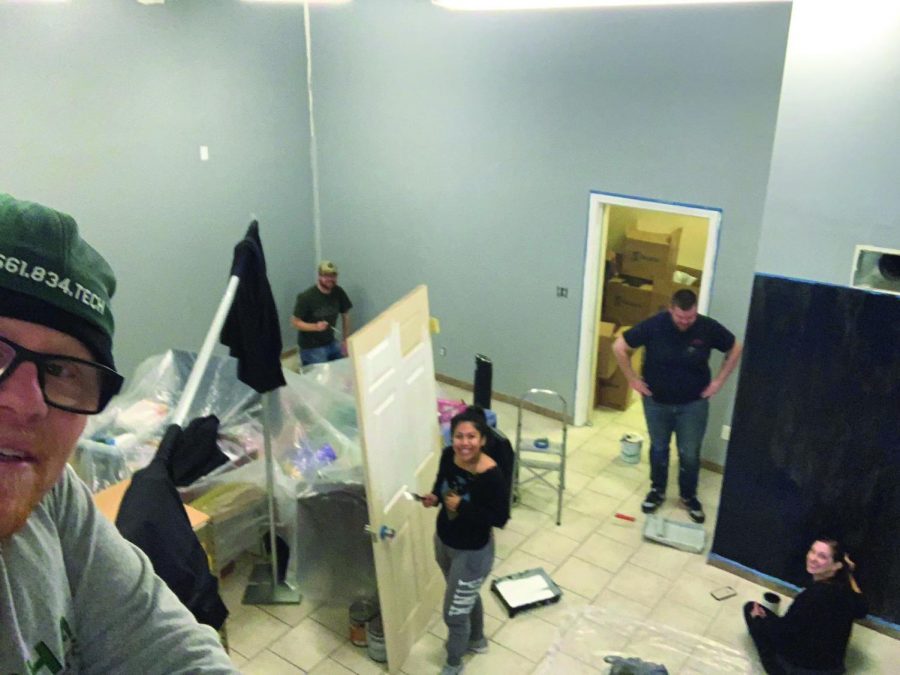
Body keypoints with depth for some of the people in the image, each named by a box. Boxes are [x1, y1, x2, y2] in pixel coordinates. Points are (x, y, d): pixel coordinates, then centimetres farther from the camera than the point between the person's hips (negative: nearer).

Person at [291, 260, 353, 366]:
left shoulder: (338, 292, -5)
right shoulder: (306, 297, -19)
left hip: (331, 343, 5)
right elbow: (295, 322, -14)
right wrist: (315, 327, -31)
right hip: (311, 347, -5)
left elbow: (345, 315, 6)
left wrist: (345, 341, 2)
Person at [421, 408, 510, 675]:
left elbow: (500, 518, -23)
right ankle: (477, 640, 58)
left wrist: (463, 507, -30)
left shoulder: (492, 475, -31)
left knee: (454, 613, 10)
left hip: (473, 552, -6)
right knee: (467, 596, 31)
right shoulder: (448, 456, -14)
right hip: (443, 541, 6)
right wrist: (434, 496, -15)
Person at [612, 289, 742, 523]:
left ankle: (689, 496, 30)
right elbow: (619, 347, -11)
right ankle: (657, 490, 37)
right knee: (658, 448, 16)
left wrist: (719, 380, -2)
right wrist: (632, 379, -8)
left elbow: (735, 349, 1)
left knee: (690, 454, 7)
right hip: (657, 401, 0)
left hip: (693, 403, 0)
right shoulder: (654, 325, -21)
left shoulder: (709, 328, -17)